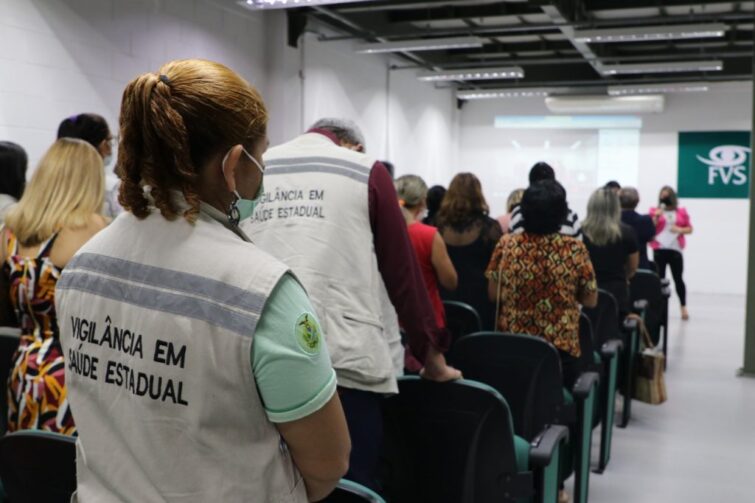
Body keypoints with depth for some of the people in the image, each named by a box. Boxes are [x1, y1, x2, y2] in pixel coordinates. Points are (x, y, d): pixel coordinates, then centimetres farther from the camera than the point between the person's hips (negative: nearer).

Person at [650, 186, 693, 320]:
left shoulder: (681, 212, 8)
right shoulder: (655, 211, 6)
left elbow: (690, 229, 12)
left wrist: (680, 230, -7)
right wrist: (656, 217, -11)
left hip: (675, 250, 0)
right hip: (659, 249, 0)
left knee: (678, 278, -1)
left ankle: (684, 307, 10)